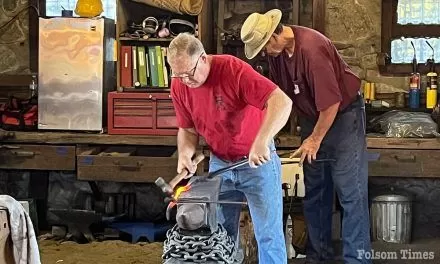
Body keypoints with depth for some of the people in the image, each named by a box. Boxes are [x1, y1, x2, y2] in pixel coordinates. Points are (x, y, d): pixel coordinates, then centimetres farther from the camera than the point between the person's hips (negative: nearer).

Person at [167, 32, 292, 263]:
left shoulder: (233, 69, -25)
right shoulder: (179, 86, -7)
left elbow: (282, 102, -33)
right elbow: (187, 129, 6)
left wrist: (261, 142, -44)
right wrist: (185, 154, -14)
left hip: (257, 160, -5)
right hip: (219, 163, 5)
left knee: (268, 234, 1)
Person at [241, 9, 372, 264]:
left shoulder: (311, 48, -30)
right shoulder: (276, 51, -5)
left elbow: (331, 102, -26)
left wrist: (315, 139, -15)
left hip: (343, 114, -8)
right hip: (313, 117, 8)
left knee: (351, 192, -7)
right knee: (314, 190, 12)